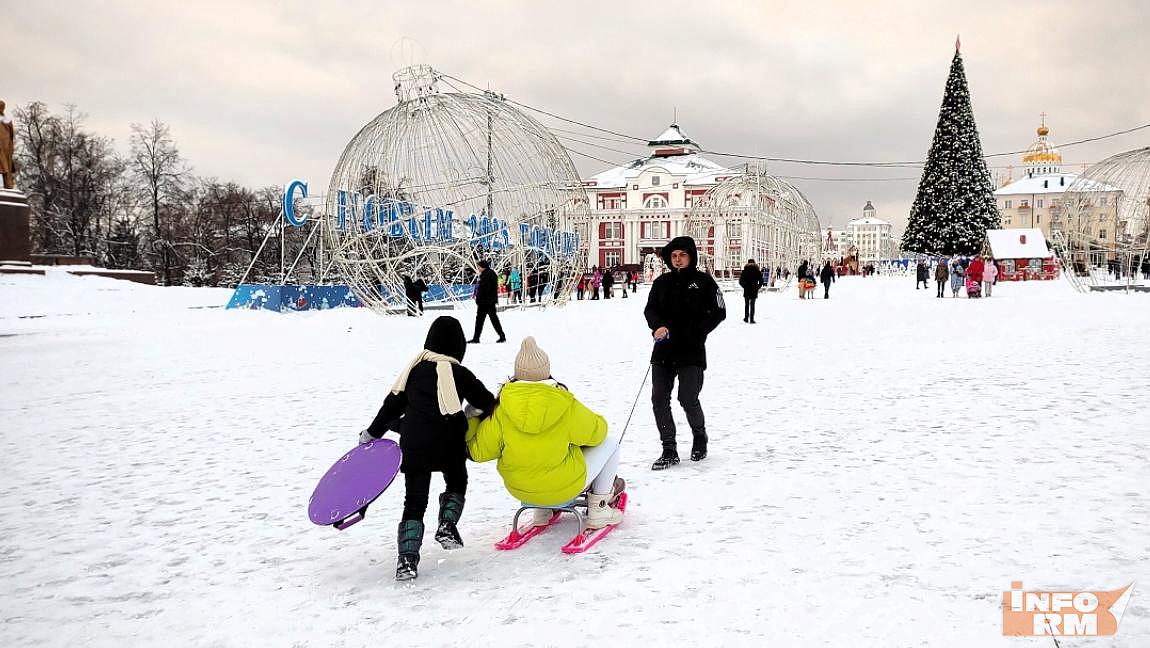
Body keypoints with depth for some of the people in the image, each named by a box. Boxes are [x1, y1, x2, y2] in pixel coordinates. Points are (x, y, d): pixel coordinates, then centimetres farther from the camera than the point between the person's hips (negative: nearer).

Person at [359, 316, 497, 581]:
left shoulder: (415, 368, 4)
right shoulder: (460, 374, -6)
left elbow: (393, 403, 9)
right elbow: (487, 403, 0)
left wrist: (372, 433, 19)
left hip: (414, 444, 2)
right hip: (449, 444, -2)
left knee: (414, 501, 8)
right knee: (457, 483, 25)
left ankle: (407, 558, -4)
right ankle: (447, 524, 1)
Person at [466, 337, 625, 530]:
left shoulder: (502, 409, -14)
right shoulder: (567, 407, -20)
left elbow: (480, 451, -7)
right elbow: (596, 432, -3)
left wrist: (471, 423, 8)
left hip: (520, 490, 4)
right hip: (566, 488, -4)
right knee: (610, 441, 13)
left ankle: (540, 513, 32)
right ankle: (598, 509, 21)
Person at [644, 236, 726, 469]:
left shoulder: (703, 281, -1)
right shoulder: (662, 282, 10)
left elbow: (718, 312, 0)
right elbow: (650, 309, 13)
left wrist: (696, 333, -11)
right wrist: (658, 326, -9)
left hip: (691, 352, -4)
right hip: (664, 350, 4)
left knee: (688, 399, -9)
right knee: (659, 400, -1)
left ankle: (700, 436, 21)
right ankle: (669, 450, 9)